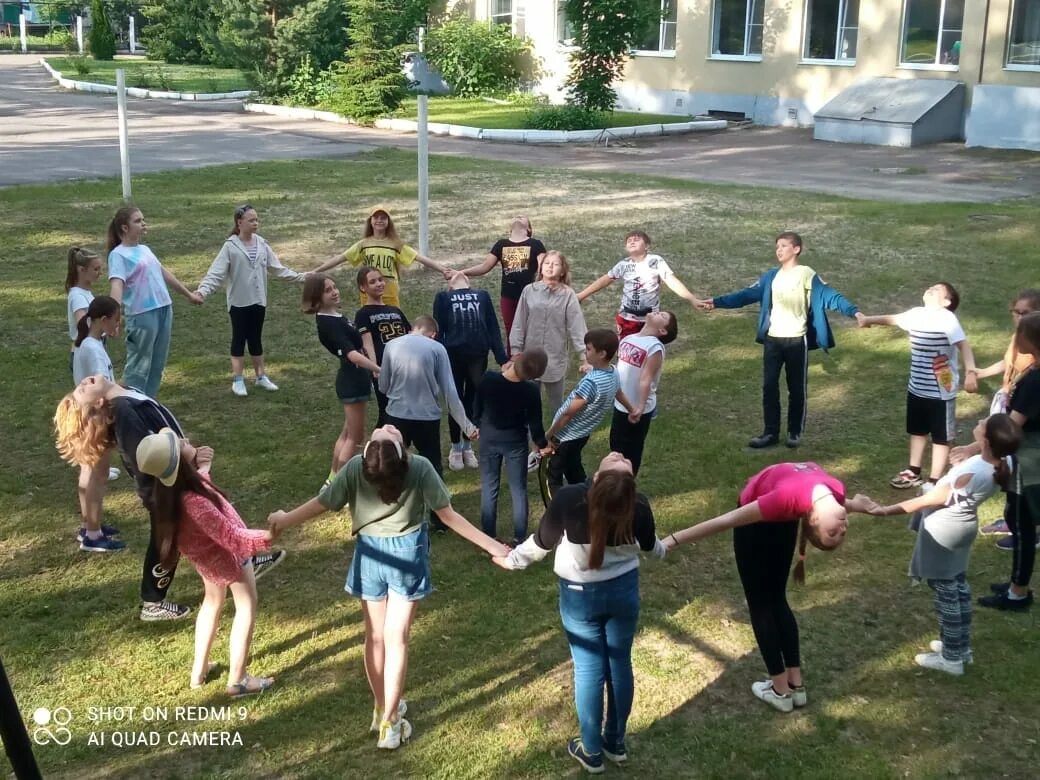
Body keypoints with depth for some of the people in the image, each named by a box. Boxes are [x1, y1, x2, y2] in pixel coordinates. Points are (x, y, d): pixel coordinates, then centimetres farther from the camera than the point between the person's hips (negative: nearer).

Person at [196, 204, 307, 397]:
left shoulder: (262, 244, 2)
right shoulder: (230, 247, -11)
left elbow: (277, 269, 9)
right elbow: (216, 273, -15)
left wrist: (300, 277, 5)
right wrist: (203, 291, -29)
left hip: (258, 301, 4)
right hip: (239, 302, -4)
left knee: (256, 339, 14)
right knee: (239, 339, 5)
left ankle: (261, 376, 24)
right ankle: (238, 380, 12)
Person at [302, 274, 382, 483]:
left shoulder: (334, 316, 8)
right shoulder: (328, 323, -23)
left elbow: (355, 345, 20)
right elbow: (352, 354, -33)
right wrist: (379, 370, -38)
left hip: (353, 379, 10)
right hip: (352, 381, -10)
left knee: (348, 433, 20)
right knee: (355, 437, 0)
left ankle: (333, 479, 29)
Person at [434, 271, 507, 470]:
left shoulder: (482, 296, 18)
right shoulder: (443, 298, 13)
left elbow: (493, 328, 13)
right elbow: (438, 331, 7)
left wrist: (502, 359, 5)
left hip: (478, 355, 1)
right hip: (453, 356, -1)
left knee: (474, 400, 8)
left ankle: (467, 447, 25)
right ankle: (456, 448, 22)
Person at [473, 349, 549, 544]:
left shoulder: (489, 379, -23)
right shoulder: (531, 390, -24)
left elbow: (478, 405, -6)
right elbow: (535, 423, -12)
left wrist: (476, 424, 15)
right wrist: (542, 443, 7)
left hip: (489, 437, 1)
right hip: (515, 440, -1)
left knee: (489, 486, 13)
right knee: (518, 489, 11)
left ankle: (488, 536, 19)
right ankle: (519, 538, 14)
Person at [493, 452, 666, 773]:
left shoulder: (569, 498, -28)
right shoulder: (638, 504, -20)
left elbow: (541, 542, -11)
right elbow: (650, 545, 2)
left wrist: (511, 560, 9)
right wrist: (666, 547, 27)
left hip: (579, 595, -2)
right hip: (624, 590, 2)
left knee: (588, 670, 10)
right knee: (620, 664, 17)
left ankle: (592, 751, 24)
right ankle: (616, 743, 33)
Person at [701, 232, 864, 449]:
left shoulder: (806, 274, -9)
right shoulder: (771, 276, 8)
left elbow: (829, 295, -18)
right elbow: (748, 294, 9)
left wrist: (853, 311, -33)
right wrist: (717, 302, 5)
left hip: (796, 340, -5)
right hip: (772, 339, 5)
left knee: (796, 388, 7)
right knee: (769, 386, 4)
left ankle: (795, 432, 20)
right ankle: (770, 432, 13)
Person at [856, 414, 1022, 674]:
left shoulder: (971, 475, -38)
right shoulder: (1002, 463, -18)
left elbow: (928, 501, -26)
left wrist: (886, 510, -18)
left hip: (943, 531, -8)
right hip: (962, 526, 8)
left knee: (945, 591, 8)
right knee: (958, 585, 23)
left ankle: (952, 658, 23)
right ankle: (961, 647, 38)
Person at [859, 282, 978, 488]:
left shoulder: (947, 318, -20)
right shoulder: (916, 313, 2)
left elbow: (964, 345, -28)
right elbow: (895, 319, 22)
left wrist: (970, 372, -40)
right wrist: (870, 320, 26)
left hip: (941, 391, -8)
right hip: (917, 388, 8)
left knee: (941, 437, 8)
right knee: (917, 431, 22)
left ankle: (935, 481, 17)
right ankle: (913, 472, 39)